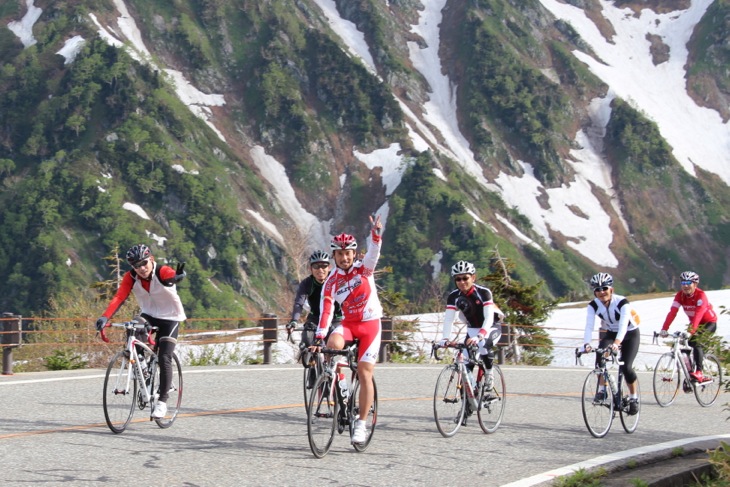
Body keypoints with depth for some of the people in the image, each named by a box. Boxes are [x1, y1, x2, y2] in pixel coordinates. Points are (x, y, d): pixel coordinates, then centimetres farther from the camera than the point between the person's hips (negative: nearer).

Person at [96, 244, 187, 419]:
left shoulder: (163, 272, -25)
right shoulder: (130, 277, -15)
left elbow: (171, 277, -49)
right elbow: (119, 297, -26)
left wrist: (177, 277, -75)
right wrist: (105, 317, -43)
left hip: (169, 318, -3)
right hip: (148, 315, 3)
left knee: (164, 359, -13)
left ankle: (162, 401, -3)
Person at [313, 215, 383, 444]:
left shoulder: (364, 268, -6)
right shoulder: (331, 283, -4)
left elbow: (374, 252, -25)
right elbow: (326, 310, -12)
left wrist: (376, 233, -45)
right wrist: (319, 337, -24)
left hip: (370, 324, -1)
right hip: (348, 323, 1)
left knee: (364, 373, -7)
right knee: (333, 343, -35)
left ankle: (361, 423, 0)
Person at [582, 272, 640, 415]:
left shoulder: (622, 302, -29)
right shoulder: (593, 305, -18)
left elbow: (623, 325, -41)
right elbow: (589, 326, -29)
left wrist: (617, 342, -58)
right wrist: (586, 344, -46)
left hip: (630, 334, -3)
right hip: (610, 333, 3)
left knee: (626, 367, -18)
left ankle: (634, 398, 3)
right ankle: (601, 390, -10)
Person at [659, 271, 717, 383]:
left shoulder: (700, 295, -28)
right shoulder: (680, 295, -13)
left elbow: (698, 314, -41)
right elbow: (672, 312, -23)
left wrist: (691, 330, -54)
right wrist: (664, 329, -36)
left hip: (709, 323, -6)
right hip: (694, 323, 6)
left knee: (694, 341, -27)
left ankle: (698, 372, -27)